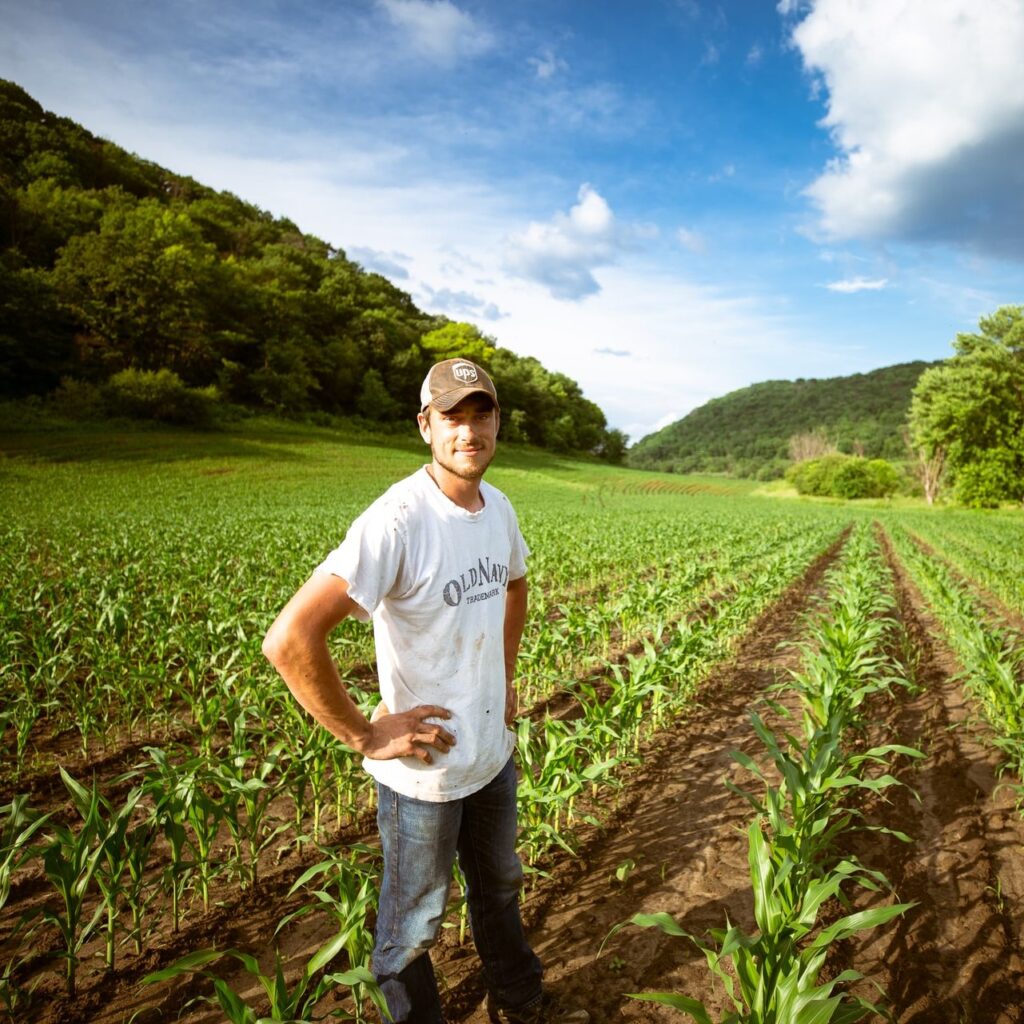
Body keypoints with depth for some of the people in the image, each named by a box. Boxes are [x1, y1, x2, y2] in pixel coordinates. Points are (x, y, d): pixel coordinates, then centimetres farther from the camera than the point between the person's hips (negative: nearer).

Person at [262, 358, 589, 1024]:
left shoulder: (499, 508, -4)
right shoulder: (397, 521, -28)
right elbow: (289, 640, -34)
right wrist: (364, 735, -25)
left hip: (494, 752, 8)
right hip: (422, 769, -7)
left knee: (500, 887, 30)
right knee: (415, 923, 17)